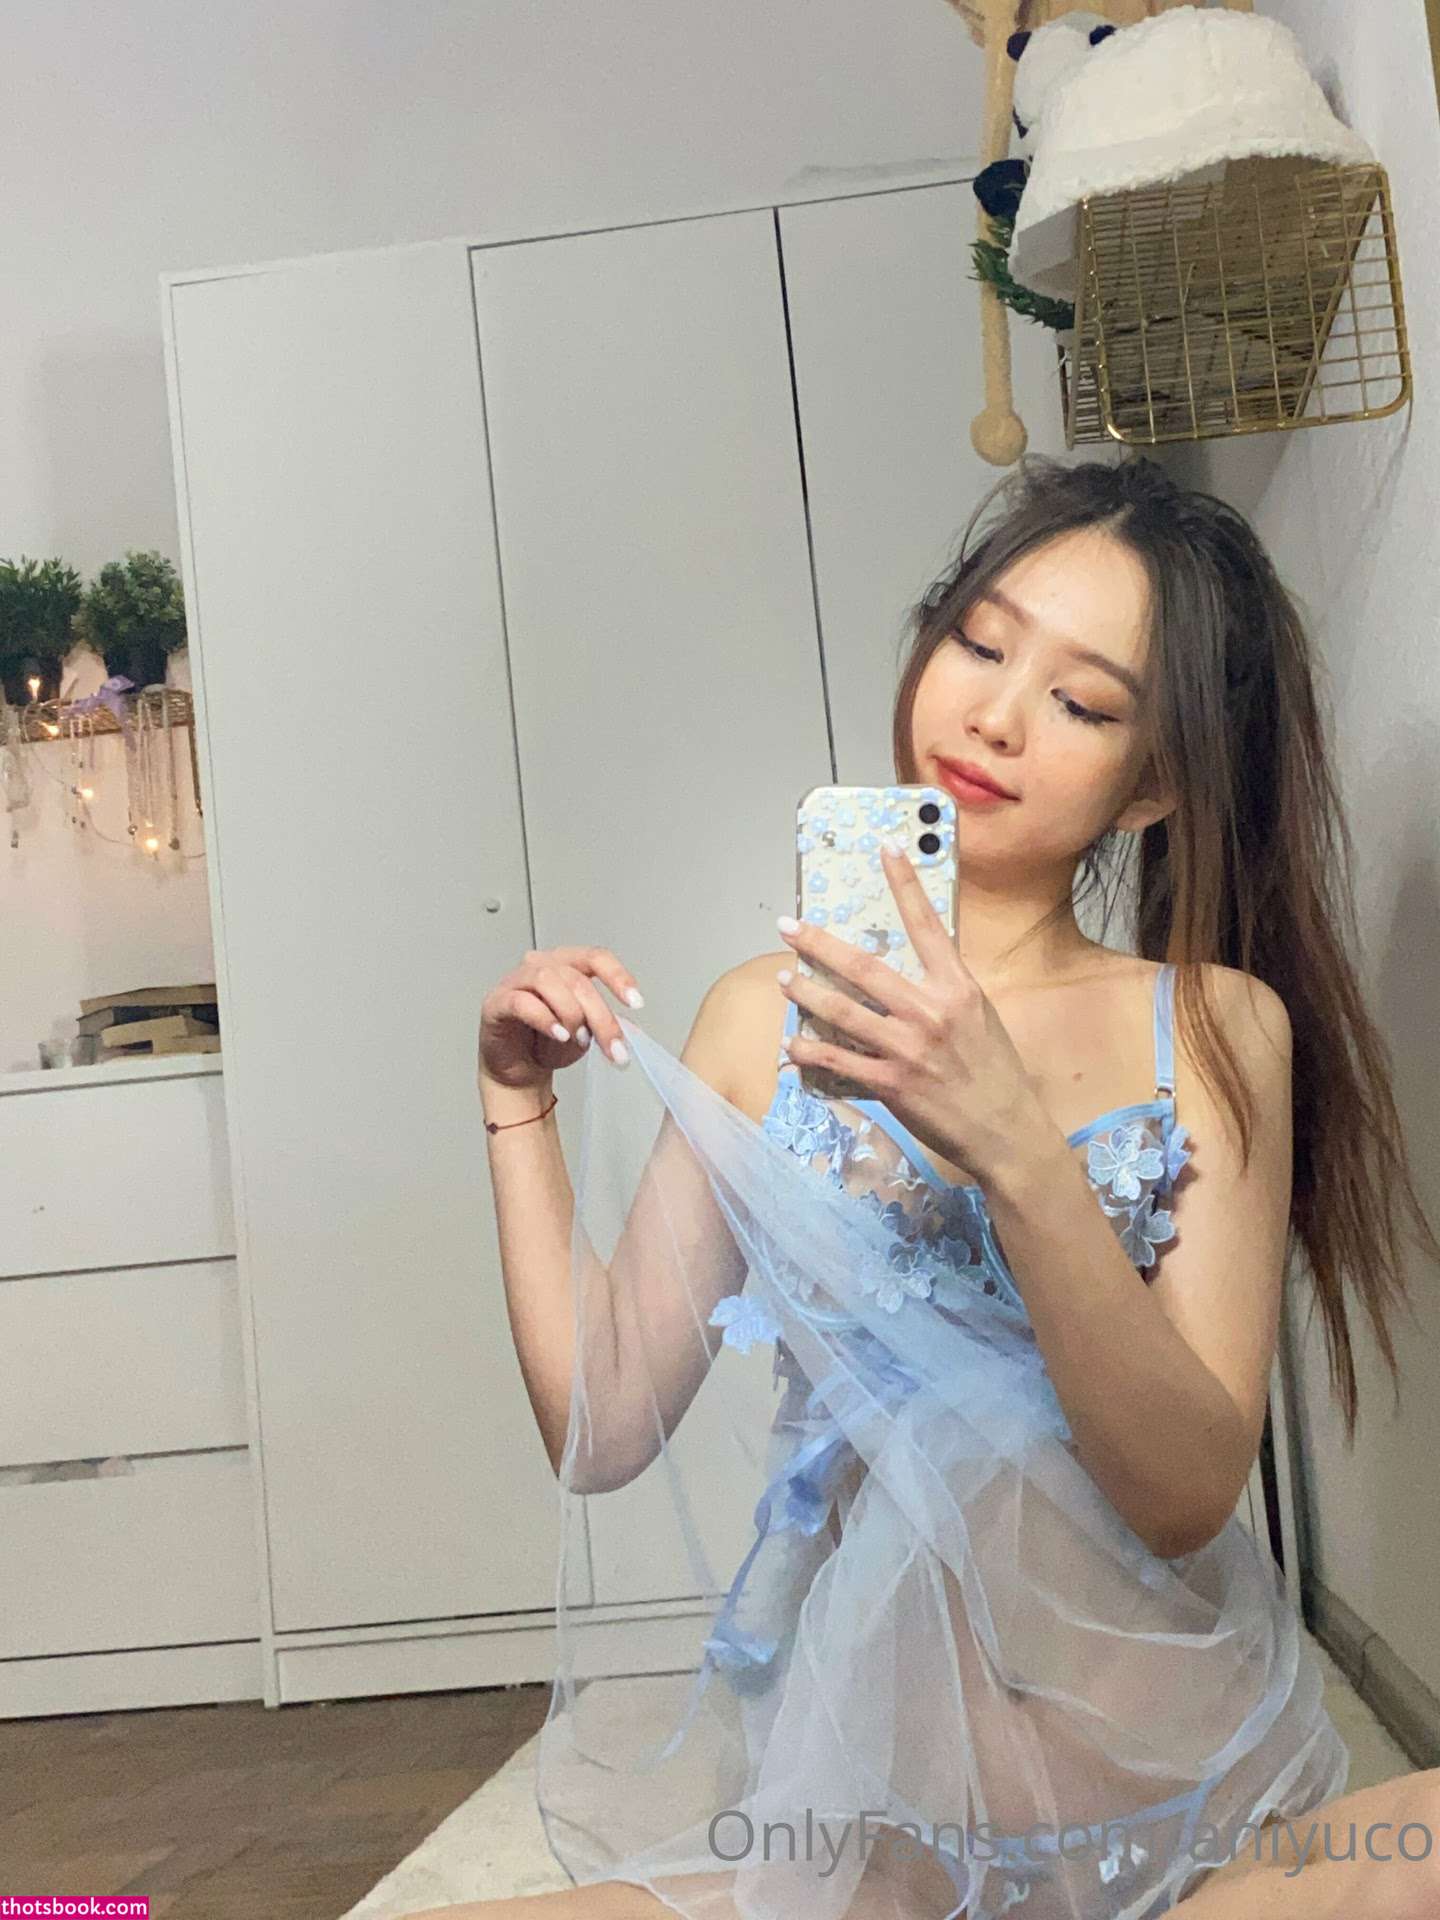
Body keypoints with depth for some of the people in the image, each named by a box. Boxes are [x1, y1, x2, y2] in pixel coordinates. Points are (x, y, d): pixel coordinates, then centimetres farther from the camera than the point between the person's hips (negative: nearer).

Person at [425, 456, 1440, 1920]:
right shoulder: (769, 1013, 3)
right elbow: (604, 1430, 0)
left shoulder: (1216, 1027, -1)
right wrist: (522, 1104, -6)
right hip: (856, 1788, 0)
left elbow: (1189, 1493, -12)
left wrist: (1012, 1143, -25)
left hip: (1174, 1784, 1)